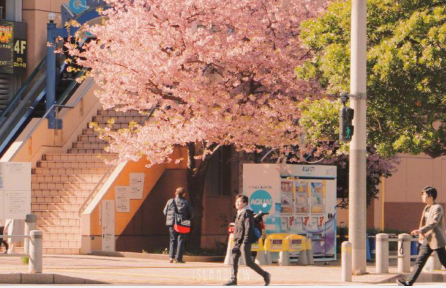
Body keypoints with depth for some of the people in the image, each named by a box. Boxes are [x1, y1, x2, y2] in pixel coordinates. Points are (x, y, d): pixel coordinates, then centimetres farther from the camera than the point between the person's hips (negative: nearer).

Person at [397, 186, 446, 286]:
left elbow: (433, 223, -25)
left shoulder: (437, 208, -14)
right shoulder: (427, 208, 14)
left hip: (436, 240, -8)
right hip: (427, 240, 8)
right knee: (420, 261, 1)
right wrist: (422, 234, 8)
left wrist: (420, 231, -34)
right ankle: (409, 282, -5)